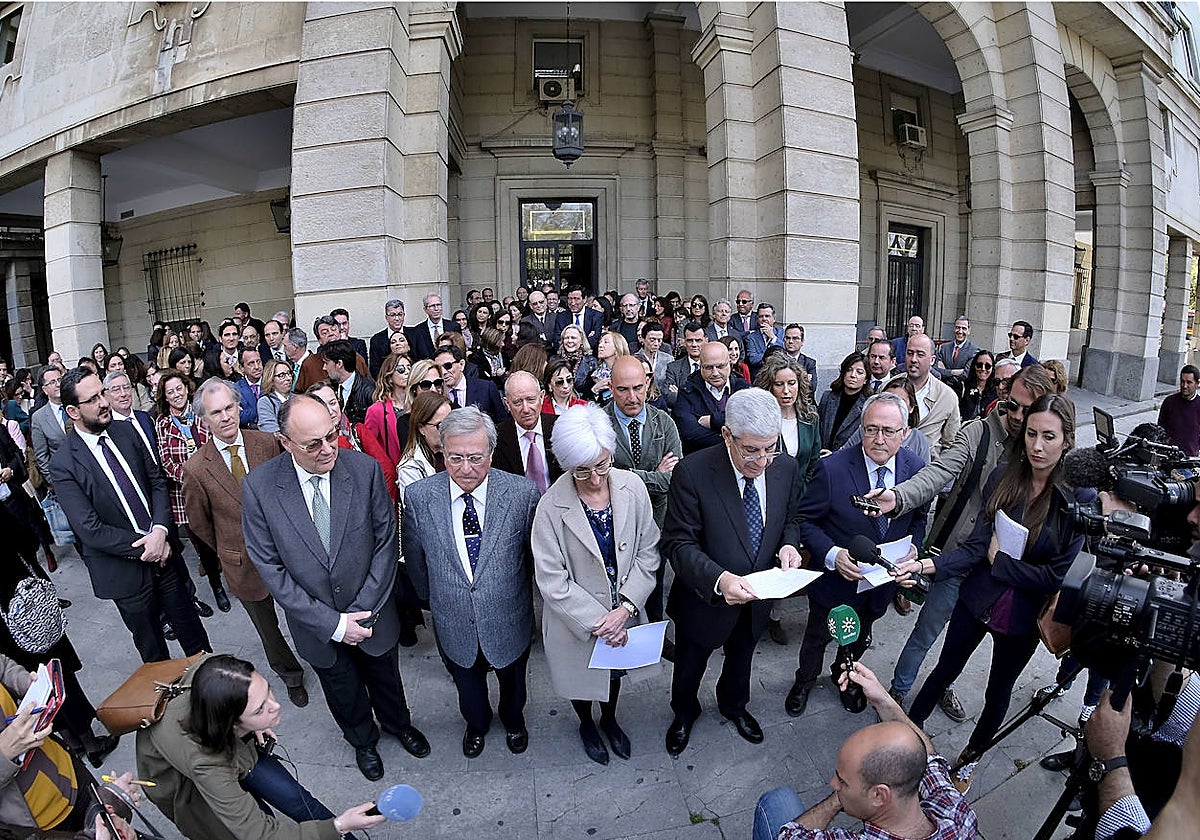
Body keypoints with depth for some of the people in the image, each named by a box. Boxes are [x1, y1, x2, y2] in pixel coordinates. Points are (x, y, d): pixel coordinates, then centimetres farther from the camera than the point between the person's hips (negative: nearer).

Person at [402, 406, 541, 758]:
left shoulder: (523, 493, -23)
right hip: (453, 626, 1)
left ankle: (513, 720, 62)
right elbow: (414, 557, -1)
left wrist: (517, 592, 5)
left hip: (509, 623, 0)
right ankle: (477, 723, 62)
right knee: (467, 685, 28)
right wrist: (433, 598, 10)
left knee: (512, 682, 28)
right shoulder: (418, 497, -18)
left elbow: (536, 552, -6)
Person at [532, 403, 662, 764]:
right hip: (578, 620, -2)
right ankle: (587, 724, 59)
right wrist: (596, 621, -21)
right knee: (583, 674, 25)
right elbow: (552, 581, -20)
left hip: (624, 612, 3)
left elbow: (648, 551, -10)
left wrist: (625, 606, -19)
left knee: (616, 670, 29)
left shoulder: (632, 487, -17)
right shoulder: (552, 507, -26)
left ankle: (609, 719, 62)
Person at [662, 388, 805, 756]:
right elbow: (678, 543, -26)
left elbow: (788, 520, 4)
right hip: (705, 598, -4)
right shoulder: (693, 472, -30)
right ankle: (684, 712, 57)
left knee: (741, 661, 31)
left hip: (755, 599, 4)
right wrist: (718, 579, -41)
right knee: (689, 667, 24)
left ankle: (733, 704, 64)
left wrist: (788, 543, -19)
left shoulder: (786, 467, -13)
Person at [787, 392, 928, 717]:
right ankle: (805, 681, 51)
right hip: (835, 577, -3)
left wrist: (911, 550, -13)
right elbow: (804, 520, -18)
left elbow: (918, 518, 4)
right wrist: (832, 555, -32)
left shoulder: (915, 468, -13)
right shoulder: (832, 468, -27)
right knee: (817, 638, 21)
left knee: (859, 638, 30)